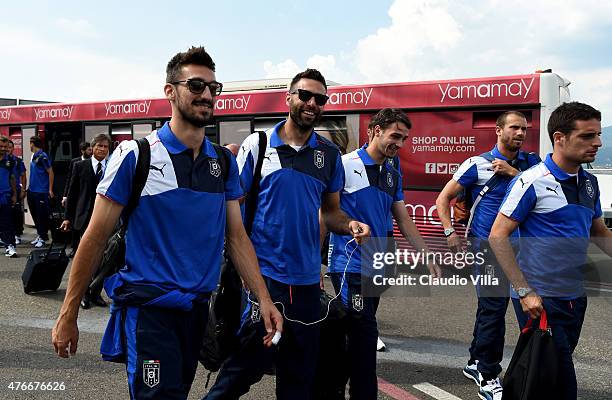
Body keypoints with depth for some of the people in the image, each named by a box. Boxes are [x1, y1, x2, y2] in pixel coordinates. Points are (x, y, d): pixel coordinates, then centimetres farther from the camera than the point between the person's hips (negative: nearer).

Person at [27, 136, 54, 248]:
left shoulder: (43, 156, -13)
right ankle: (40, 235, 25)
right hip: (32, 190, 9)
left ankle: (43, 237, 8)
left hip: (41, 192, -9)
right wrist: (29, 187, 15)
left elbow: (51, 173, -13)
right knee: (35, 215, 14)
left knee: (42, 215, -1)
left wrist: (50, 189, -14)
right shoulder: (34, 156, 11)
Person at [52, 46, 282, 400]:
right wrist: (68, 316, -4)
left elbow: (237, 236, 5)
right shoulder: (136, 155, -9)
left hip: (198, 308, 5)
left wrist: (264, 299, -3)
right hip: (148, 308, -5)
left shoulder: (224, 161, 4)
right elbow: (96, 237, -6)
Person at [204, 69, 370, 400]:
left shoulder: (330, 154, 8)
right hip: (262, 271, -3)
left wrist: (350, 225, -8)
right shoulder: (257, 144, -1)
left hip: (307, 276, 4)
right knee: (251, 358, 1)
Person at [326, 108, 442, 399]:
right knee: (364, 334, -7)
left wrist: (427, 256, 12)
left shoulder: (393, 172, 11)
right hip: (349, 264, -7)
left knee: (358, 335, 14)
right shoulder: (346, 165, -10)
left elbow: (403, 219, 15)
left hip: (377, 266, 7)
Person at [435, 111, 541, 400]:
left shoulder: (530, 162, 9)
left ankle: (476, 363, 32)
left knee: (490, 307, 16)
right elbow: (444, 198, -2)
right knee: (493, 308, -8)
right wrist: (450, 233, -11)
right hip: (486, 244, -5)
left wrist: (513, 172, -16)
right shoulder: (478, 164, -4)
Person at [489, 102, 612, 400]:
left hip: (575, 296, 7)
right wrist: (524, 291, -20)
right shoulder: (532, 182, -16)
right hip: (539, 299, -7)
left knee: (560, 371, 20)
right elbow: (497, 236, -17)